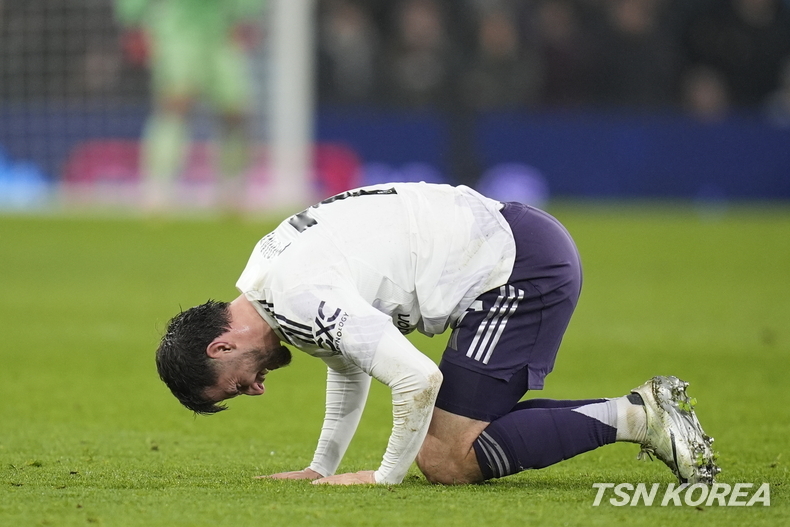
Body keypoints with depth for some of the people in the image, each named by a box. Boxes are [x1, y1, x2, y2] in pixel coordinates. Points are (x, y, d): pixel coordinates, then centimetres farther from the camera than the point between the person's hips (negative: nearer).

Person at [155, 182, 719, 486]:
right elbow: (351, 361, 29)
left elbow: (417, 379, -24)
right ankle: (648, 410, 10)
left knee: (446, 461, -11)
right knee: (456, 431, 12)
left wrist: (386, 477, -11)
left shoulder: (302, 299, -21)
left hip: (525, 269, -10)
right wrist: (322, 467, 27)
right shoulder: (267, 268, 12)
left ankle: (634, 418, -8)